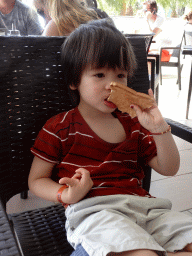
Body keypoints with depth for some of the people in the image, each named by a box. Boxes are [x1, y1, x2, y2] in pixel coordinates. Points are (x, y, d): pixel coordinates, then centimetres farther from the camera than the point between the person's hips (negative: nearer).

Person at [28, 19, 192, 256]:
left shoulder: (133, 125, 18)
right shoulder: (60, 128, 5)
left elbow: (169, 169, 17)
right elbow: (37, 179, 9)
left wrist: (159, 129, 1)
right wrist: (65, 194, -13)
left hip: (141, 206, 5)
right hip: (93, 211, -4)